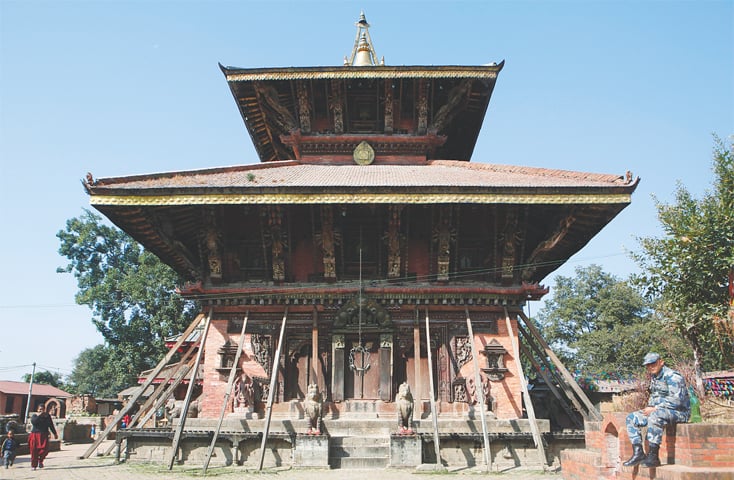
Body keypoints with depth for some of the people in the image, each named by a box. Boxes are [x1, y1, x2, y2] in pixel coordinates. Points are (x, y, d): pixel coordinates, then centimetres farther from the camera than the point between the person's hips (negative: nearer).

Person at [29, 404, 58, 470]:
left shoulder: (47, 416, 11)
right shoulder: (34, 415, 6)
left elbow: (51, 425, 17)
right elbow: (33, 421, -17)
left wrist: (55, 433, 18)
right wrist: (39, 415, -16)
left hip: (44, 435, 1)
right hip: (35, 435, -1)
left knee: (44, 449, -13)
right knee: (34, 450, -3)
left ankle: (40, 460, 13)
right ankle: (33, 465, 10)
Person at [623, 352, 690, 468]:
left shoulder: (672, 376, -16)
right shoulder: (654, 377, 13)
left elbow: (676, 401, -24)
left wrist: (654, 409, -21)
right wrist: (649, 407, 4)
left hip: (679, 412, -10)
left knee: (655, 416, -38)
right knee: (631, 418, 1)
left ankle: (653, 456, -34)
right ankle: (638, 453, -6)